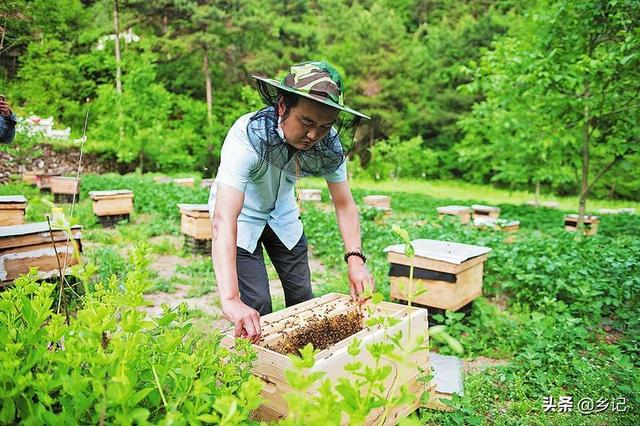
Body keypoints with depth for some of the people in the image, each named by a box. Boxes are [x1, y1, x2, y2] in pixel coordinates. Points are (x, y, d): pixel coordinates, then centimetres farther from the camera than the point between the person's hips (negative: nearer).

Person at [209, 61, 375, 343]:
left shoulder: (330, 145, -22)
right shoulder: (248, 136, -37)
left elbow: (344, 205, -12)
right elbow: (224, 220, -45)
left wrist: (355, 259, -27)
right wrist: (230, 300, -53)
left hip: (282, 214, 4)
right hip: (241, 217, -4)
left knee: (303, 299, 8)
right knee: (257, 307, -11)